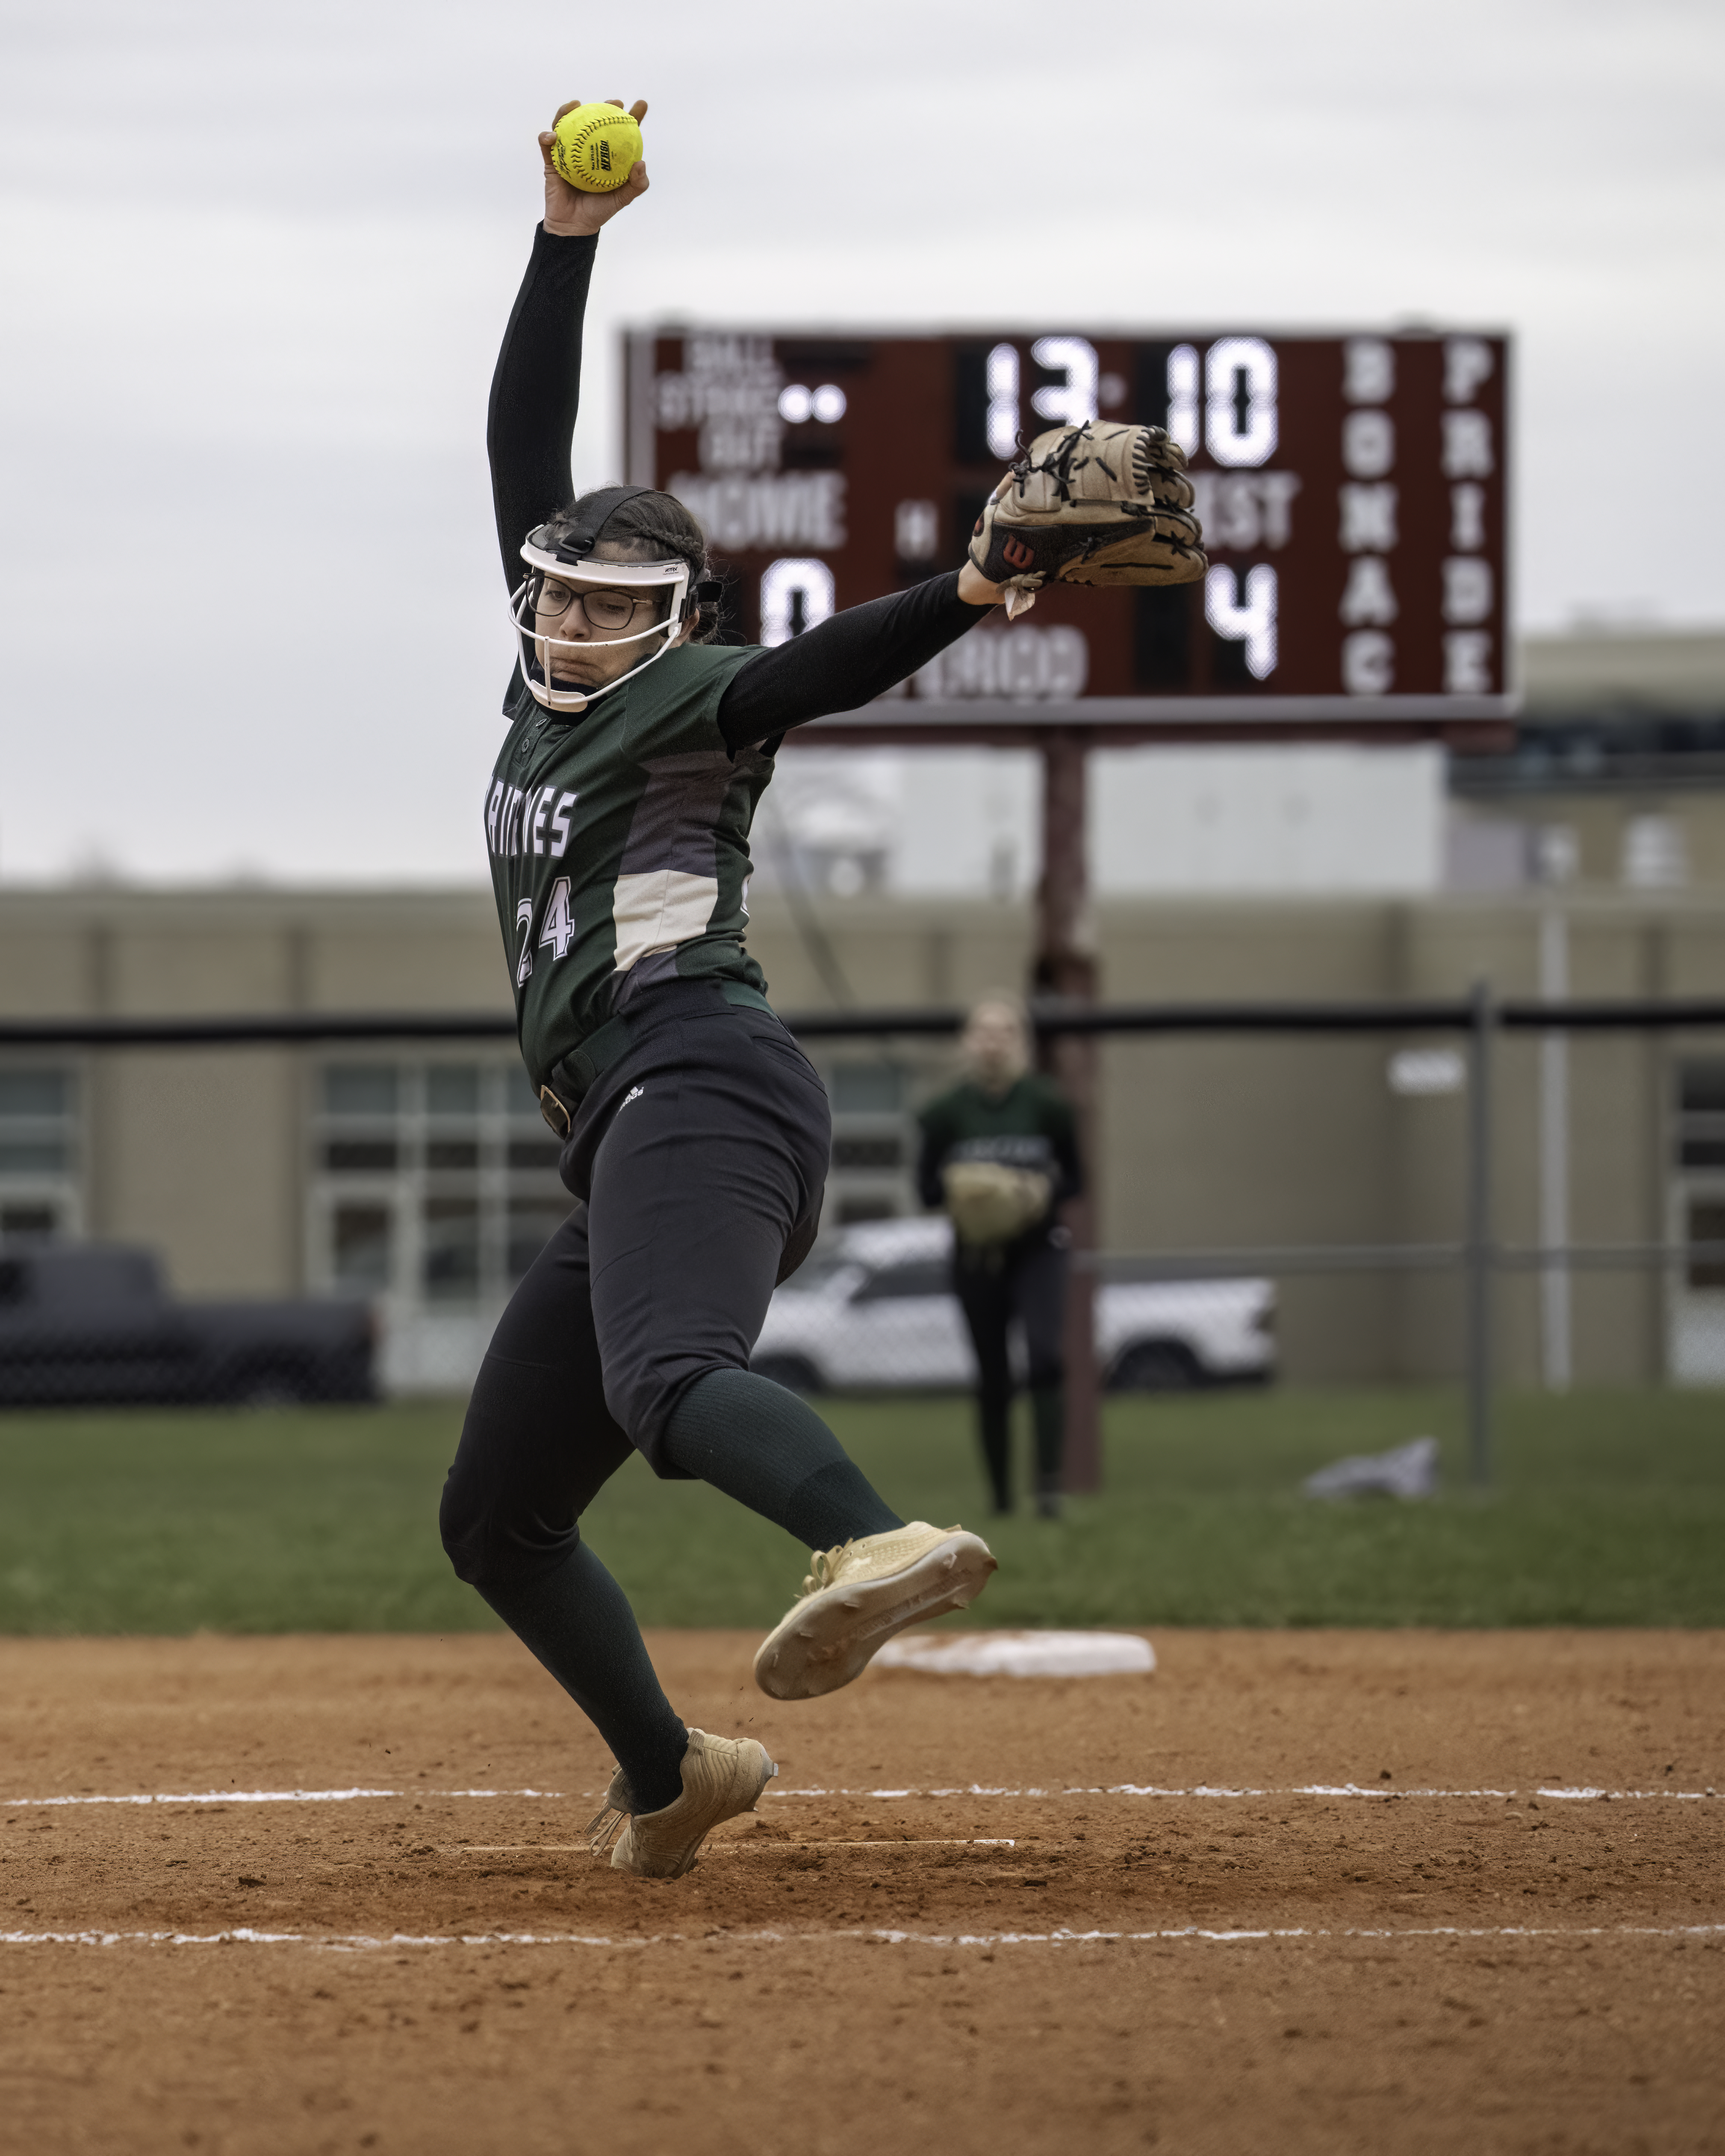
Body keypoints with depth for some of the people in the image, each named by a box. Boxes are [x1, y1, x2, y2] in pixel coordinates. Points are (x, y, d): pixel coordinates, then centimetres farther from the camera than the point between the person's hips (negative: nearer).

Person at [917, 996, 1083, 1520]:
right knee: (992, 1380, 5)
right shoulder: (947, 1113, -1)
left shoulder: (1047, 1104, -2)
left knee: (1045, 1357, -20)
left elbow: (1075, 1177, 6)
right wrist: (954, 1187, -18)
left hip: (1037, 1248, -1)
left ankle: (1049, 1485, -20)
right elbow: (927, 1186, 4)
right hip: (976, 1255, 1)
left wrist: (1046, 1189, -15)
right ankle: (1000, 1496, 16)